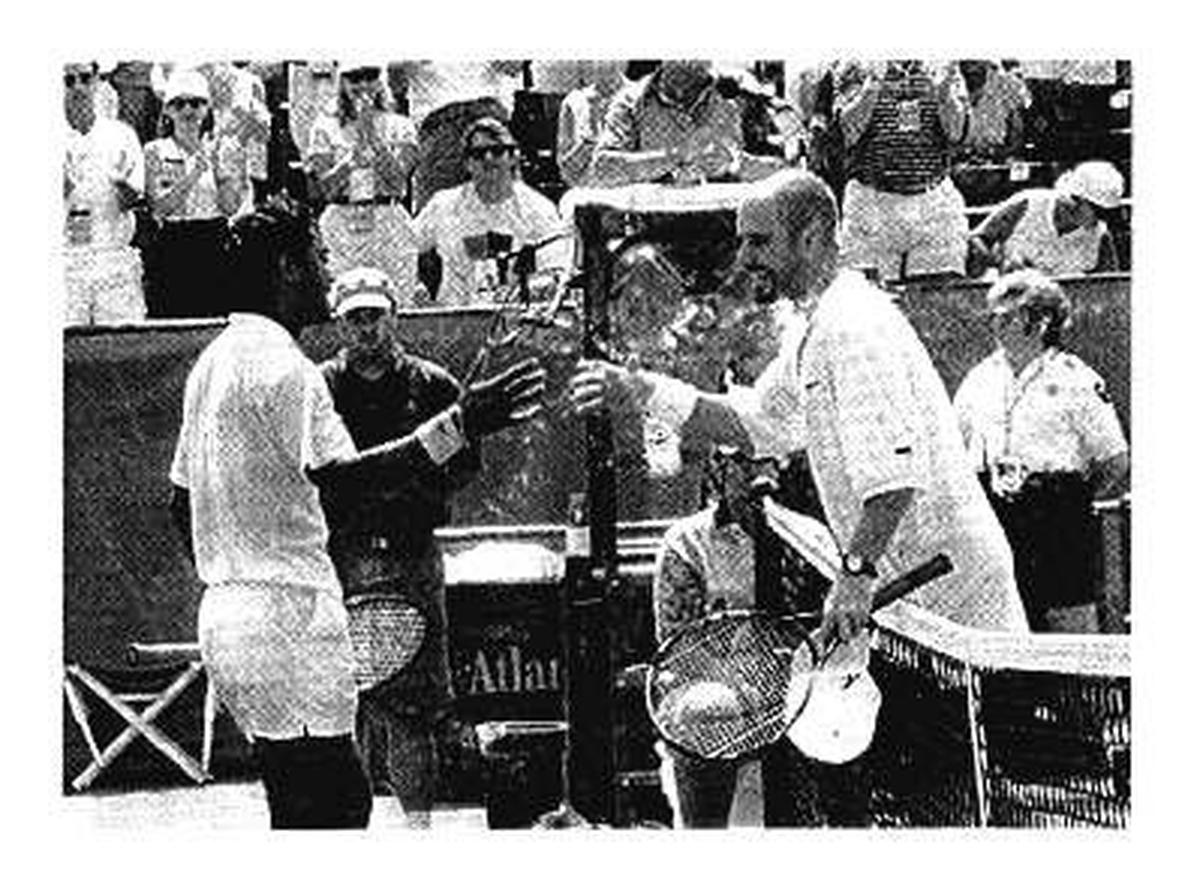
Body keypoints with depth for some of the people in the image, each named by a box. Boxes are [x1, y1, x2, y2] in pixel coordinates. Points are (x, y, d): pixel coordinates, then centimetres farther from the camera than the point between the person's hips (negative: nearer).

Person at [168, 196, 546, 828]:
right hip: (286, 617, -10)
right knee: (322, 809, -6)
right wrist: (458, 427, -32)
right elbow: (342, 478, -27)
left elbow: (181, 505, 20)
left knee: (344, 795, 15)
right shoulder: (282, 365, -14)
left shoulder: (213, 362, 16)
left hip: (225, 609, 10)